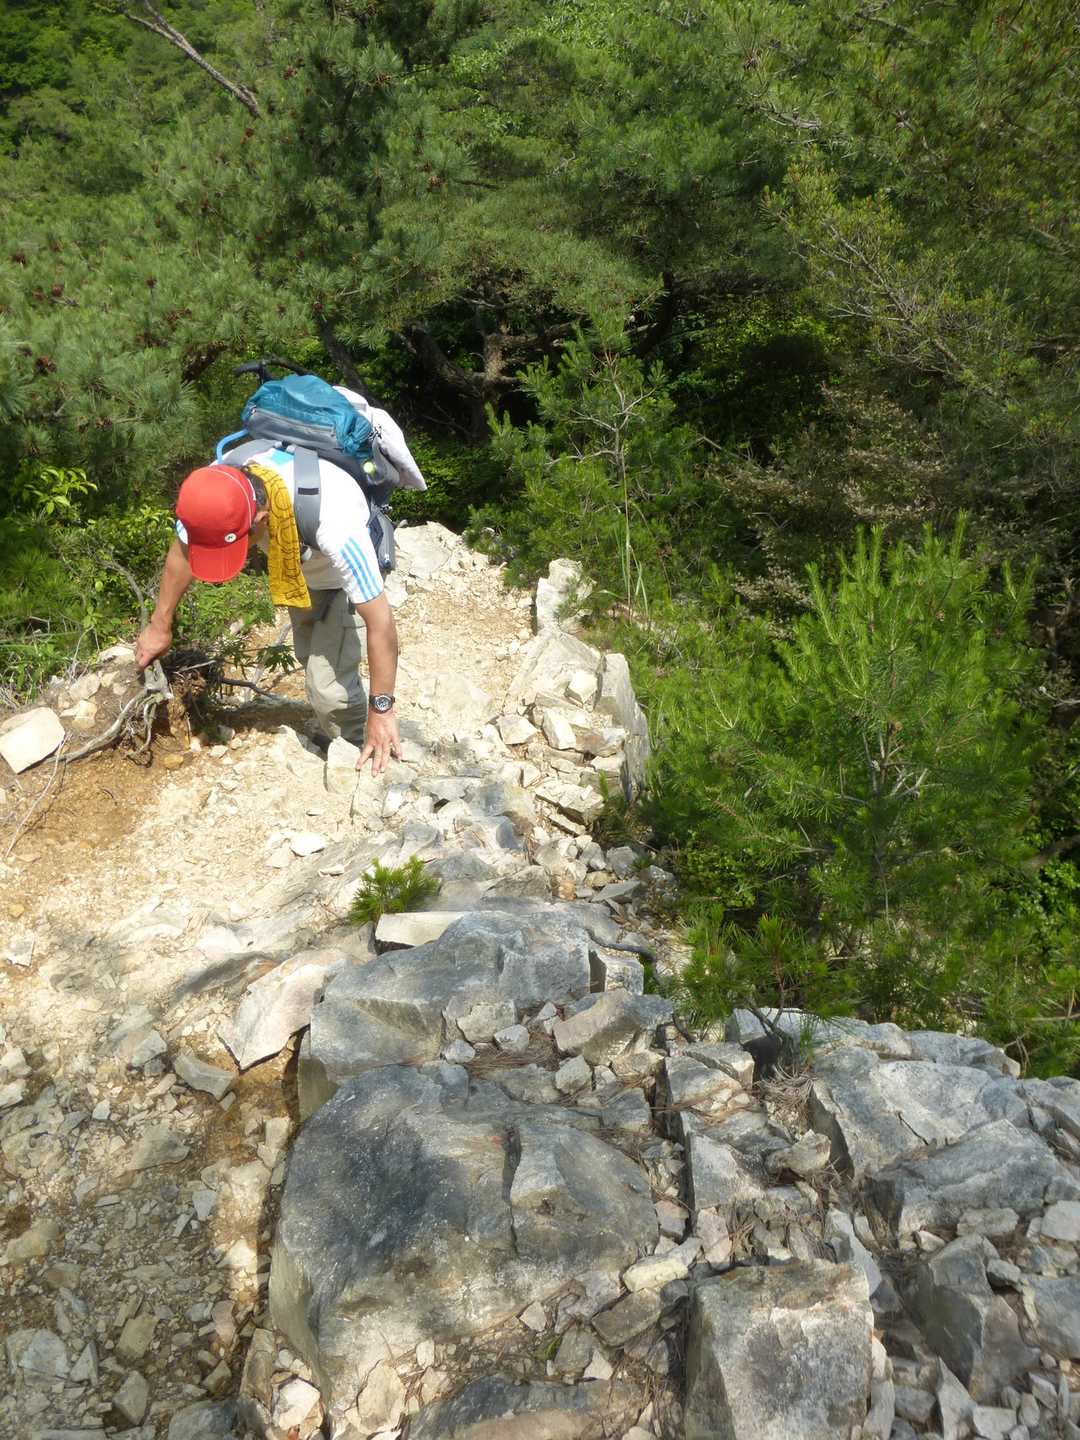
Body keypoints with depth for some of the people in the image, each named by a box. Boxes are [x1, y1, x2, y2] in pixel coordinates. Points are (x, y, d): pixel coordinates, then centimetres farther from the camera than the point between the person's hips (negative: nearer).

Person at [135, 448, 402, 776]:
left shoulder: (332, 522, -47)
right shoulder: (218, 486, -30)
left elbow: (380, 620, -39)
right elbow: (181, 552, -9)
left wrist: (381, 709, -33)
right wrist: (159, 626, -1)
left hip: (348, 568, -6)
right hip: (298, 566, 6)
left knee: (328, 685, -16)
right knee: (310, 655, 18)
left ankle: (359, 758, 8)